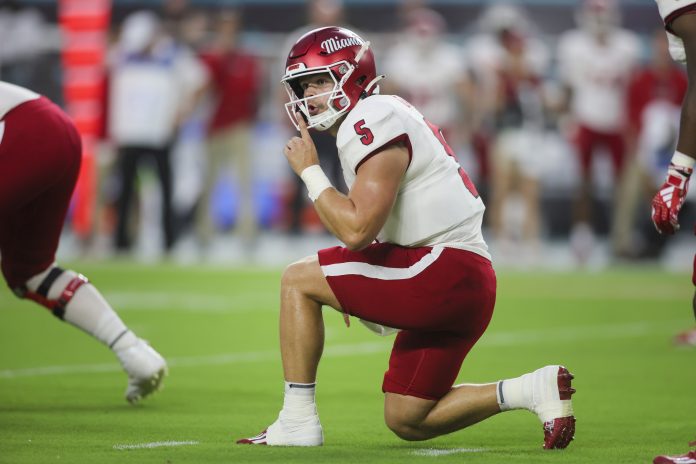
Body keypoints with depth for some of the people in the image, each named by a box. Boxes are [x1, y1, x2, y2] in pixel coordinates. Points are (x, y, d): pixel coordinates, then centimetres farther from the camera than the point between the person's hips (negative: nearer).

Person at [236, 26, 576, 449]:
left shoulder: (373, 122, -12)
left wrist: (310, 171, -8)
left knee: (298, 280, -4)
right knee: (407, 422, 14)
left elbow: (357, 230, -21)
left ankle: (297, 421, -1)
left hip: (448, 273, -10)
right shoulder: (389, 116, 20)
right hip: (466, 285, 10)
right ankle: (536, 389, 8)